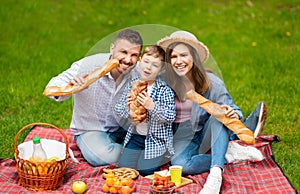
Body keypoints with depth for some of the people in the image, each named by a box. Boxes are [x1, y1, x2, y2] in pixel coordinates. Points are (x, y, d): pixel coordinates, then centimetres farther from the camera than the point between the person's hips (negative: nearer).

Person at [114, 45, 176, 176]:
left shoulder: (165, 90, -12)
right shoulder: (132, 84, 0)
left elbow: (171, 117, -18)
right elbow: (118, 110, 4)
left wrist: (152, 106, -30)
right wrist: (127, 106, -18)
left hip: (157, 139, -4)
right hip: (135, 136, 5)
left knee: (145, 170, -11)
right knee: (123, 167, 0)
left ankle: (161, 156, 17)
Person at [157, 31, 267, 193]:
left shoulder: (210, 82, -6)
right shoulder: (164, 83, -5)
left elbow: (232, 109, -8)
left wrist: (234, 115, -33)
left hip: (206, 134, 1)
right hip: (181, 138, -1)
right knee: (180, 164, -35)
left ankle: (216, 174, -47)